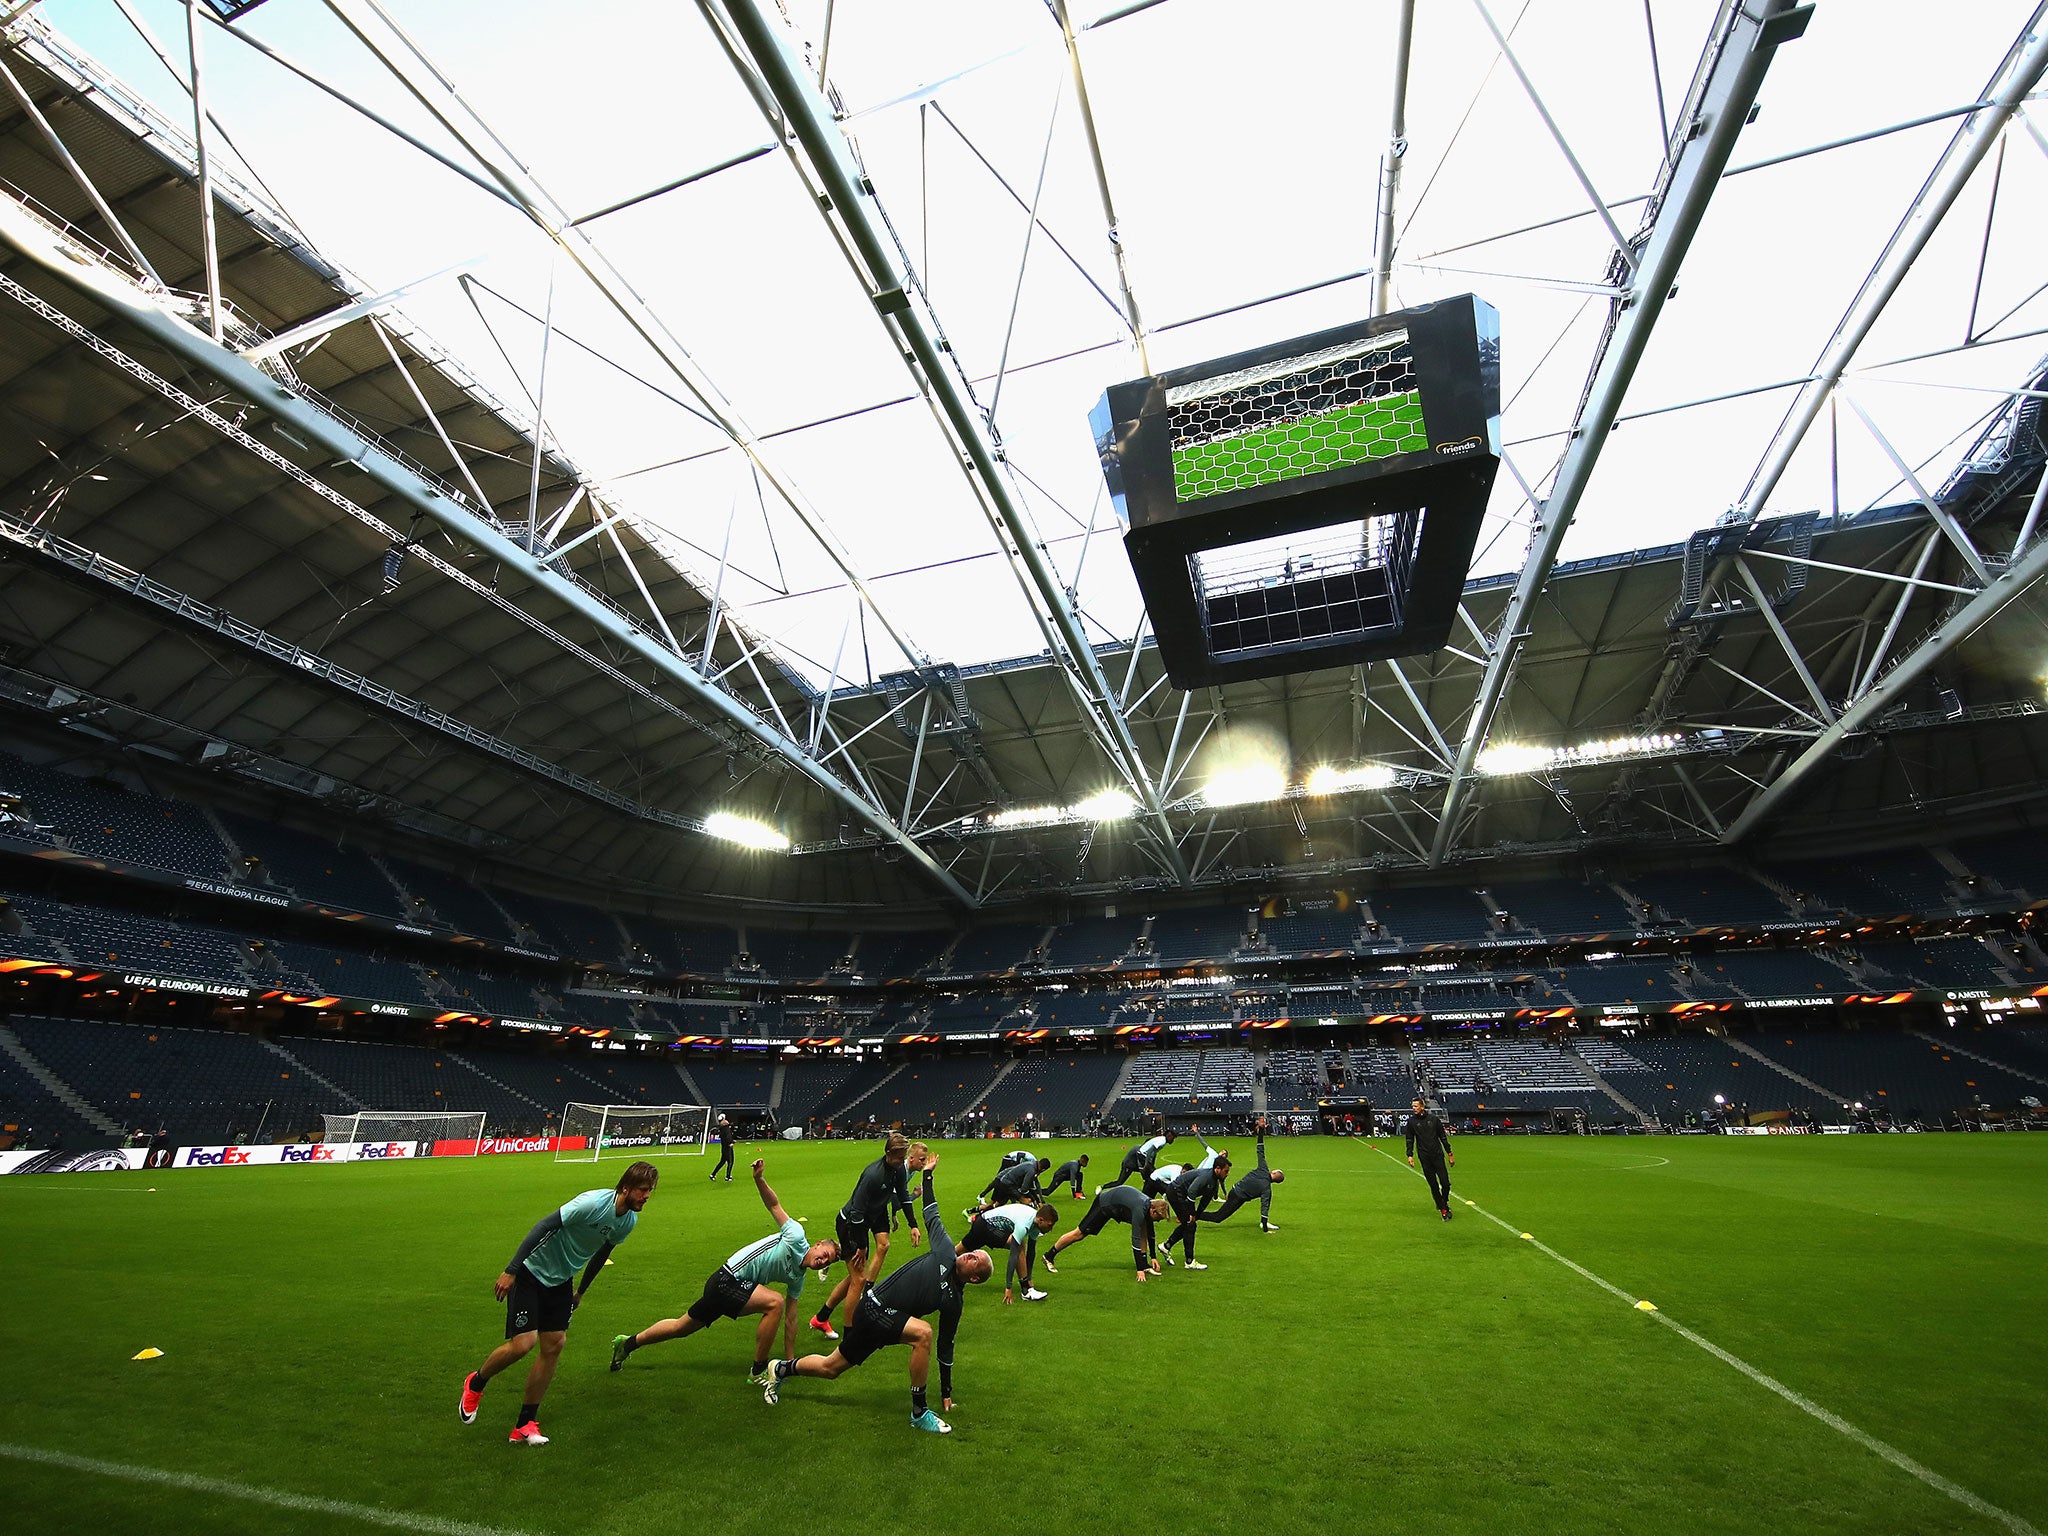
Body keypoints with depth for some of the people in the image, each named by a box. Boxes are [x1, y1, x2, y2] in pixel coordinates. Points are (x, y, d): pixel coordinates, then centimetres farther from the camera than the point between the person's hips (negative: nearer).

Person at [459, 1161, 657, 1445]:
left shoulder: (629, 1221, -6)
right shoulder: (593, 1203, -31)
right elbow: (545, 1226, -28)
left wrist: (581, 1291, 20)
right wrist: (510, 1270, -27)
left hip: (560, 1282, 7)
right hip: (530, 1272, -7)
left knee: (553, 1347, 1)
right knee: (522, 1344, -11)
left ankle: (525, 1425, 15)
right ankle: (475, 1383, 22)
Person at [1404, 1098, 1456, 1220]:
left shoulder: (1434, 1119, 3)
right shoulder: (1411, 1121, 2)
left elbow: (1443, 1137, 9)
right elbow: (1410, 1139, 5)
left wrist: (1450, 1154, 7)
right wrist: (1410, 1155, -4)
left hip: (1438, 1155, 0)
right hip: (1425, 1158, 0)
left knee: (1445, 1183, -4)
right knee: (1433, 1185, 0)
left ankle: (1444, 1203, 22)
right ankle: (1443, 1209, 11)